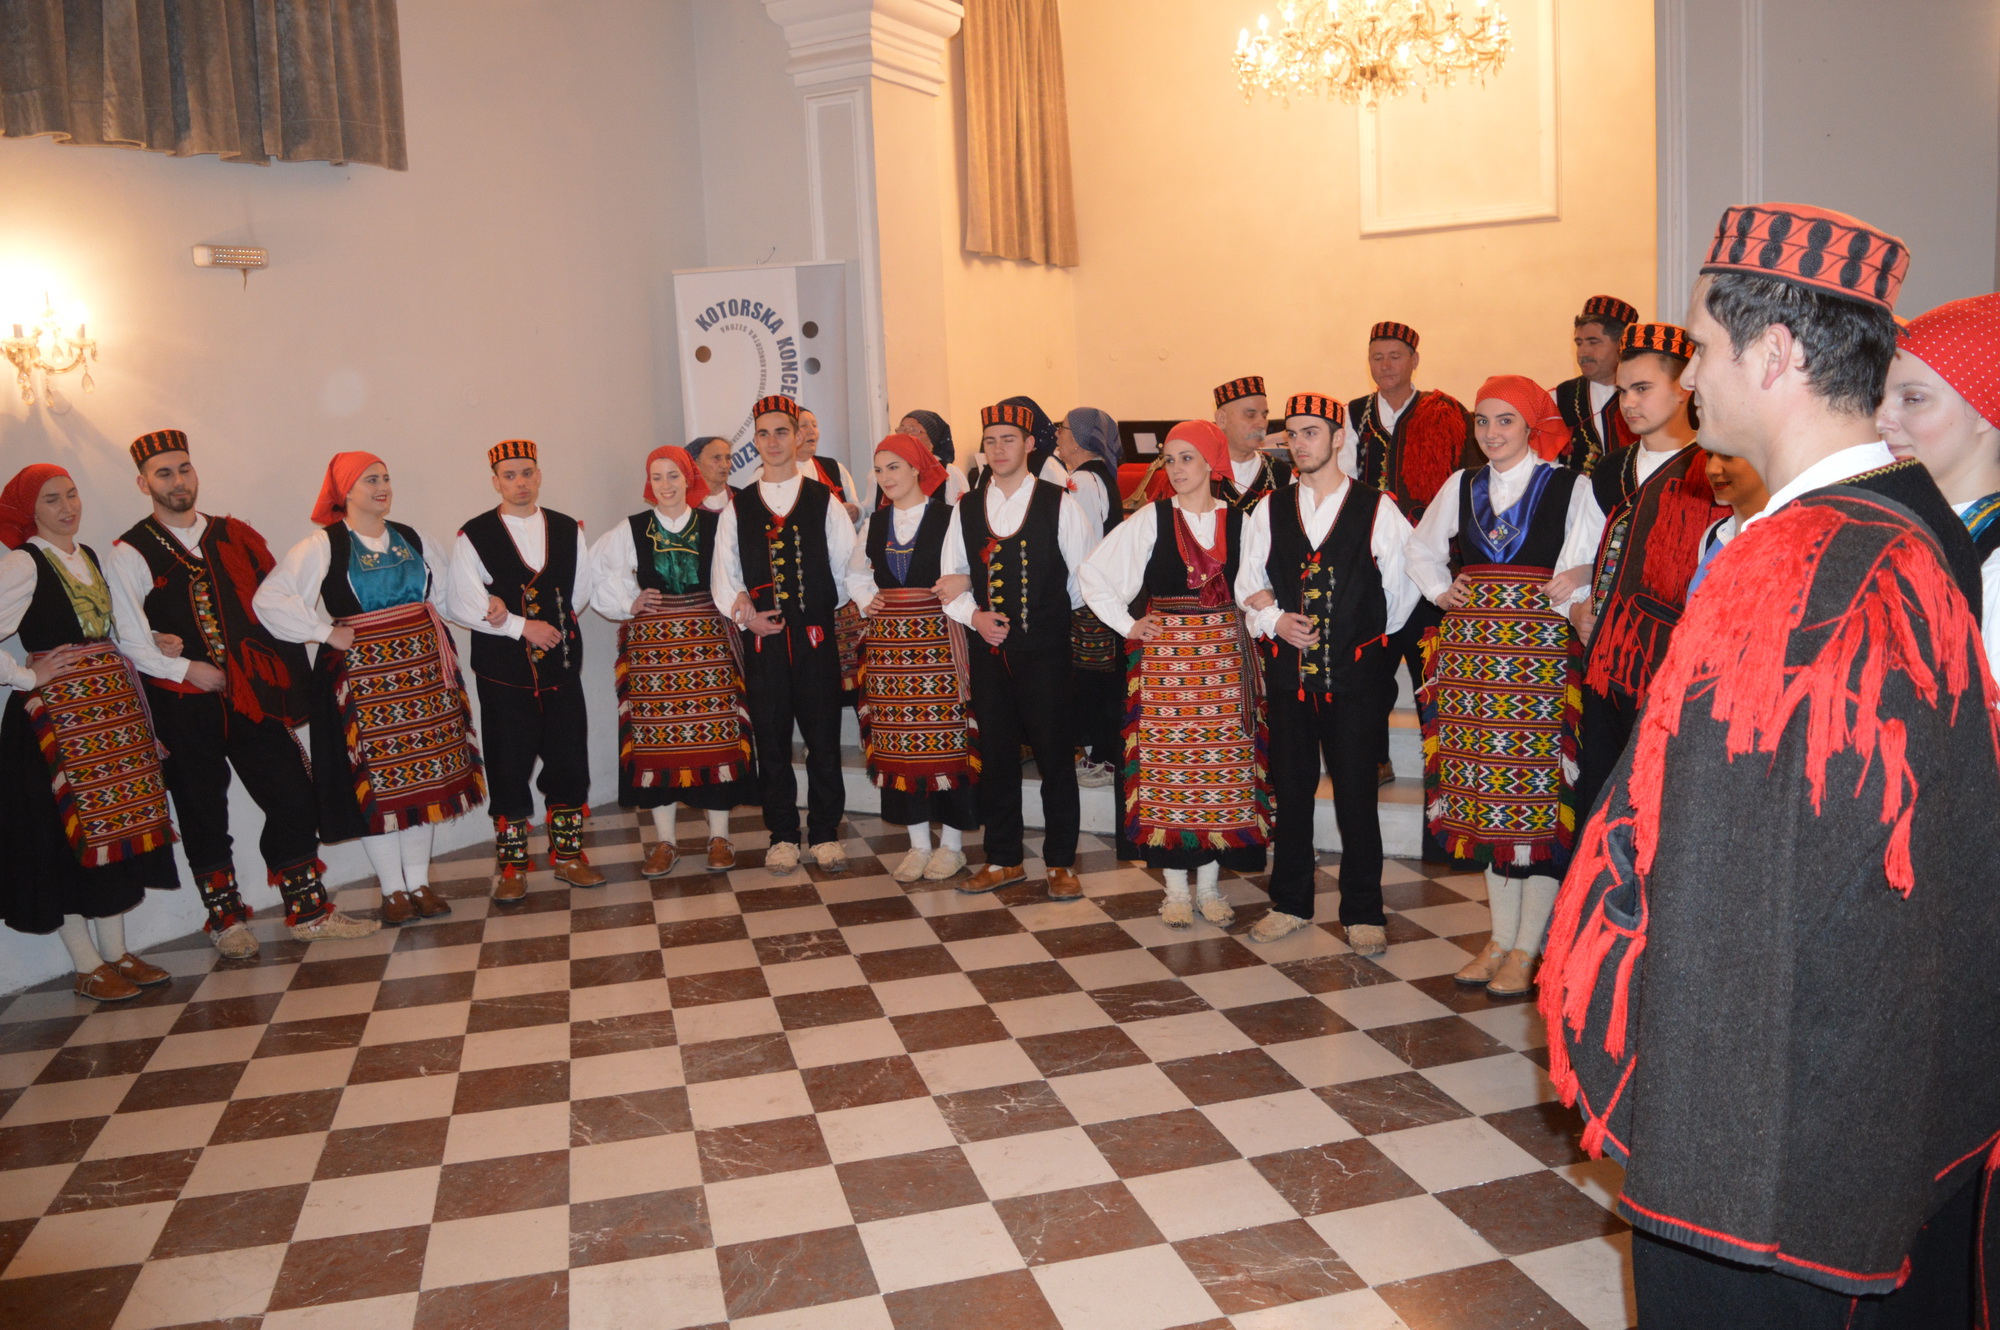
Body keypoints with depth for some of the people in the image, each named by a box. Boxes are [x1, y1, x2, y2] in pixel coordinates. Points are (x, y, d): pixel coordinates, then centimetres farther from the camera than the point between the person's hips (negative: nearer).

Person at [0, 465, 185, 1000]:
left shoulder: (88, 555, 12)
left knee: (119, 826, 10)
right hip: (58, 714, -7)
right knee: (71, 830, -1)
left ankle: (116, 952, 21)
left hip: (112, 705, 7)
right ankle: (87, 967, 9)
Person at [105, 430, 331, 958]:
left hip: (254, 692, 3)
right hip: (184, 703, -3)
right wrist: (185, 668, -15)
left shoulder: (235, 536, 11)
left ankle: (306, 906, 16)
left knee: (294, 799, 1)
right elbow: (130, 641, -6)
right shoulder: (131, 554, -1)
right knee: (202, 814, 9)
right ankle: (225, 917, 24)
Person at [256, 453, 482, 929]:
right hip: (361, 672, -5)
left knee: (424, 771, 6)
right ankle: (393, 889, 10)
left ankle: (419, 881, 17)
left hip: (420, 667, 5)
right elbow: (268, 600, -11)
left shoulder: (413, 541, 10)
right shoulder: (323, 546, -6)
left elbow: (443, 594, 25)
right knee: (376, 778, -1)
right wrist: (324, 632, -12)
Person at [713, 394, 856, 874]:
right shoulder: (737, 507, 8)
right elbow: (723, 574, 5)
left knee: (824, 740, 3)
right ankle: (782, 836, 18)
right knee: (772, 743, 7)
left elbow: (845, 562, 7)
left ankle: (824, 834, 16)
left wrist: (826, 606, 3)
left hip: (817, 636, -1)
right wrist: (744, 614, -9)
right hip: (763, 639, 1)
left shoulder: (824, 500, 6)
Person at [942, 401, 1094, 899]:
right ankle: (1003, 860, 23)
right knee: (995, 757, 10)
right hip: (989, 650, 3)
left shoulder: (1059, 503, -2)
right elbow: (951, 579, 12)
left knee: (1055, 757, 2)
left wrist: (1053, 615, 6)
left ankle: (1060, 863, 14)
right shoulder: (966, 508, 8)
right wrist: (973, 615, -4)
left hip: (1045, 650, -3)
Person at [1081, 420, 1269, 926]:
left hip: (1224, 657, 2)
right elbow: (1092, 572, 3)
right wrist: (1126, 624, -1)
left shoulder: (1239, 521, 4)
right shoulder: (1150, 519, -1)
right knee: (1167, 766, 1)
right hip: (1164, 657, -1)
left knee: (1221, 764, 4)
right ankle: (1176, 888, 11)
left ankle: (1209, 884, 16)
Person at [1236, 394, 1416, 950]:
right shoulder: (1270, 509, 7)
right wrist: (1274, 620, -7)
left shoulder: (1376, 509, -1)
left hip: (1355, 672, -3)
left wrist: (1374, 634, 7)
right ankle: (1290, 903, 24)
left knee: (1356, 792, 2)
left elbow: (1403, 585, 4)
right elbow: (1248, 583, 10)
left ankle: (1363, 913, 14)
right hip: (1288, 669, 3)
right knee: (1291, 788, 10)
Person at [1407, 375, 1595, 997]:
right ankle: (1500, 938, 19)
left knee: (1540, 797, -2)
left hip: (1541, 658, -4)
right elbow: (1421, 549, 25)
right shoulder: (1461, 486, 12)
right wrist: (1440, 592, 11)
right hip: (1472, 655, 4)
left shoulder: (1570, 487, 0)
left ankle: (1526, 948, 8)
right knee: (1485, 798, 8)